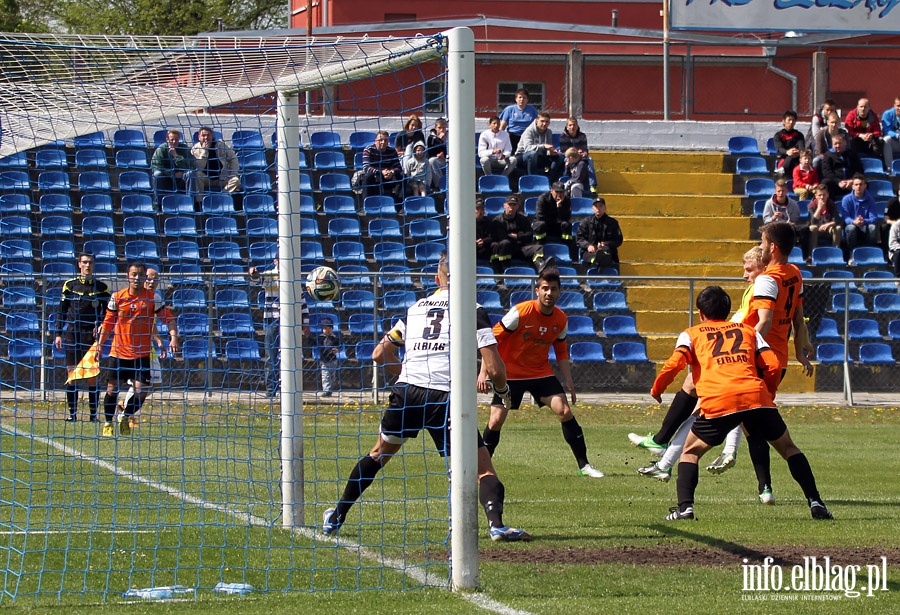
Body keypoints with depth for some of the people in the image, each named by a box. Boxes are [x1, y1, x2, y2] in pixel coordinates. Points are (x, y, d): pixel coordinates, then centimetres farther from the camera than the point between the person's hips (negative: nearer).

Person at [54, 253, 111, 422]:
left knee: (92, 376, -3)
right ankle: (72, 413, 3)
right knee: (72, 375, -2)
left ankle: (93, 413, 1)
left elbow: (107, 313, 10)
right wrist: (59, 334, 3)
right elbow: (61, 311, 9)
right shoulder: (69, 285, 8)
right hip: (72, 334, 0)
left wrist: (100, 325, -9)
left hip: (92, 335, 0)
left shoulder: (101, 287, 7)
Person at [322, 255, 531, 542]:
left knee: (379, 454, 26)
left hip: (406, 390, 4)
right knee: (483, 469, -2)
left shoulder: (415, 309, 19)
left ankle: (336, 517, 32)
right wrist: (502, 389, 19)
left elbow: (380, 354, 26)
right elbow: (494, 367, -3)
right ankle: (496, 524, -26)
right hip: (445, 398, -4)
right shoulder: (472, 311, 5)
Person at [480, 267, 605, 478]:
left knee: (565, 411, -11)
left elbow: (561, 352, 12)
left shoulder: (561, 319, -3)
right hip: (511, 372, -3)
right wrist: (484, 372, -17)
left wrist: (568, 381, 5)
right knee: (496, 420, -13)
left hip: (541, 373, 3)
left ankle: (583, 465, -2)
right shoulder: (520, 312, -18)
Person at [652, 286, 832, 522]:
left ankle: (685, 507, -2)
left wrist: (656, 390, 18)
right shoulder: (748, 330, 28)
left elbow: (675, 363, 3)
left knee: (691, 451, 16)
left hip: (717, 401, -2)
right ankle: (815, 502, 7)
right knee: (788, 448, 18)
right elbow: (772, 365, 16)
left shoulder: (691, 334, 22)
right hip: (756, 396, 2)